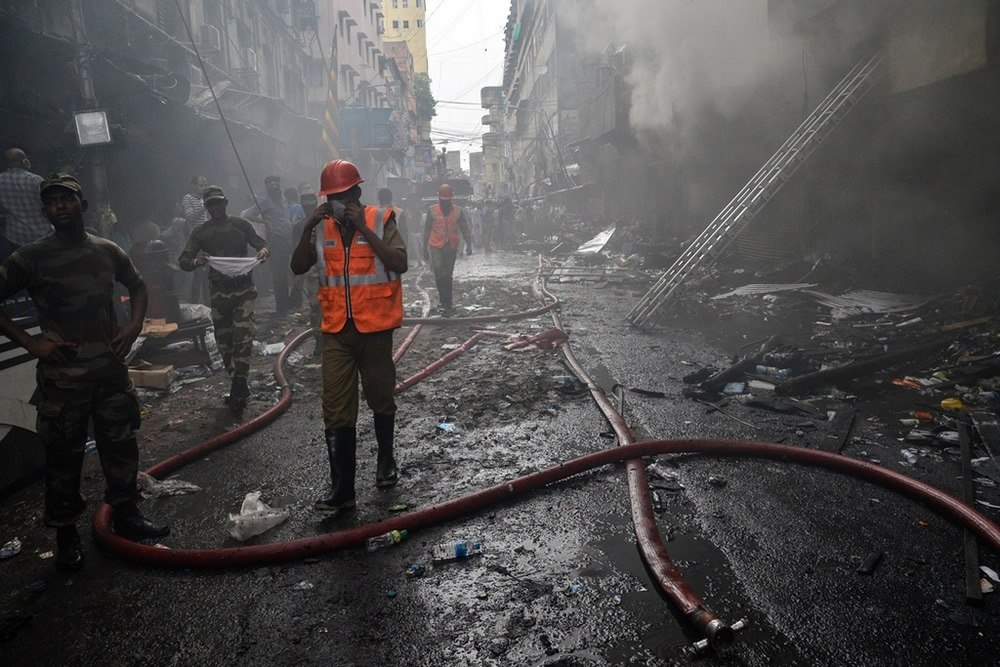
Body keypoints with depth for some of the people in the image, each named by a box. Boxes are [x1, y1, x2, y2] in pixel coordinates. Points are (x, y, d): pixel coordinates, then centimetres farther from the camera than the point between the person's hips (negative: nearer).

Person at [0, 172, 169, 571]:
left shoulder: (107, 251, 5)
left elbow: (137, 286, 20)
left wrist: (134, 326, 6)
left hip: (111, 368, 4)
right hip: (62, 375, -3)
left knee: (121, 445, 12)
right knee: (64, 456, 6)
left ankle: (126, 515, 28)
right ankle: (65, 534, 21)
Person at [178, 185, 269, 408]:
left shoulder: (240, 225, 3)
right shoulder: (200, 233, 5)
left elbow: (260, 243, 6)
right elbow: (183, 260, 0)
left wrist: (264, 251, -20)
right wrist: (196, 261, -25)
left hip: (243, 289, -2)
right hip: (219, 292, 3)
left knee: (243, 336, -15)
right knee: (224, 340, 8)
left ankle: (238, 385, -9)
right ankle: (239, 385, 23)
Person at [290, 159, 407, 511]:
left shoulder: (381, 220, -6)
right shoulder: (322, 227, 5)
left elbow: (399, 264, -19)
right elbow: (298, 268, -1)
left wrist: (363, 228, -21)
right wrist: (307, 229, -13)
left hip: (374, 327, -2)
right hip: (336, 331, 3)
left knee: (380, 399, 15)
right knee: (336, 411, -1)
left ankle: (386, 459, 38)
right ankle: (342, 487, 5)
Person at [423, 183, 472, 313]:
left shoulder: (458, 211, 2)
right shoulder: (432, 210, 1)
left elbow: (464, 229, 1)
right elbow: (427, 230, 7)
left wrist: (468, 245, -11)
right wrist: (425, 247, 9)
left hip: (451, 247, 1)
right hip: (436, 246, -1)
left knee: (448, 275, 7)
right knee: (439, 271, -19)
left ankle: (447, 303, 14)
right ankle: (442, 293, 2)